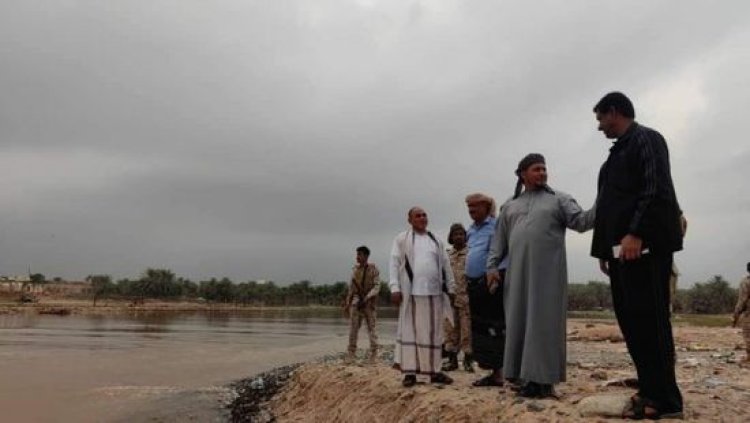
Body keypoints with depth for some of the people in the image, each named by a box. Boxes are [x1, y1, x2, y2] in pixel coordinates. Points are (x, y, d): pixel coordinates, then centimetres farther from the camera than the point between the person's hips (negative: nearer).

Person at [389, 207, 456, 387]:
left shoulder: (436, 241, 18)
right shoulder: (402, 239, 6)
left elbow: (446, 265, 17)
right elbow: (394, 264, -1)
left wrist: (451, 289, 12)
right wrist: (395, 288, -10)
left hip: (434, 292, 4)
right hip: (411, 292, -4)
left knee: (433, 333, 7)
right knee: (410, 331, -1)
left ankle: (434, 370, 14)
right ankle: (410, 372, 2)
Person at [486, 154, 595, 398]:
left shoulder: (558, 199, 10)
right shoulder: (509, 206, 17)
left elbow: (581, 221, -3)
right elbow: (499, 240, 16)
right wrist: (491, 266, 4)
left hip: (548, 272, -3)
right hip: (519, 273, 3)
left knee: (545, 322, -4)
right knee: (520, 322, 2)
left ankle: (545, 379, -1)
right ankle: (529, 378, 8)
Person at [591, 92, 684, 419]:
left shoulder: (646, 139, -2)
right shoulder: (618, 151, 23)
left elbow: (656, 190, -16)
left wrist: (636, 233, -24)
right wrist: (603, 248, 17)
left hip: (644, 244, -9)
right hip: (622, 248, 9)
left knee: (649, 319, -7)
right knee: (630, 319, 8)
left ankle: (664, 399, 0)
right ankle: (651, 390, 15)